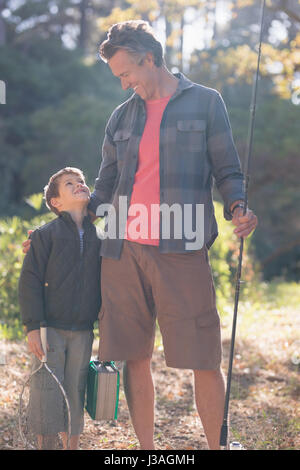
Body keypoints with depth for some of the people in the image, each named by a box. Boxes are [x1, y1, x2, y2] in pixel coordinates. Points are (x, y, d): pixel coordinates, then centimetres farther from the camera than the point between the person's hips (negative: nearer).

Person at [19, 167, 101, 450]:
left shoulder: (98, 237, 10)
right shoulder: (45, 235, -3)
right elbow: (29, 282, -6)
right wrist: (32, 327, -13)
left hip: (83, 332, 4)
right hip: (50, 328, -3)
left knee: (76, 394, 8)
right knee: (46, 393, -2)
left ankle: (72, 445, 18)